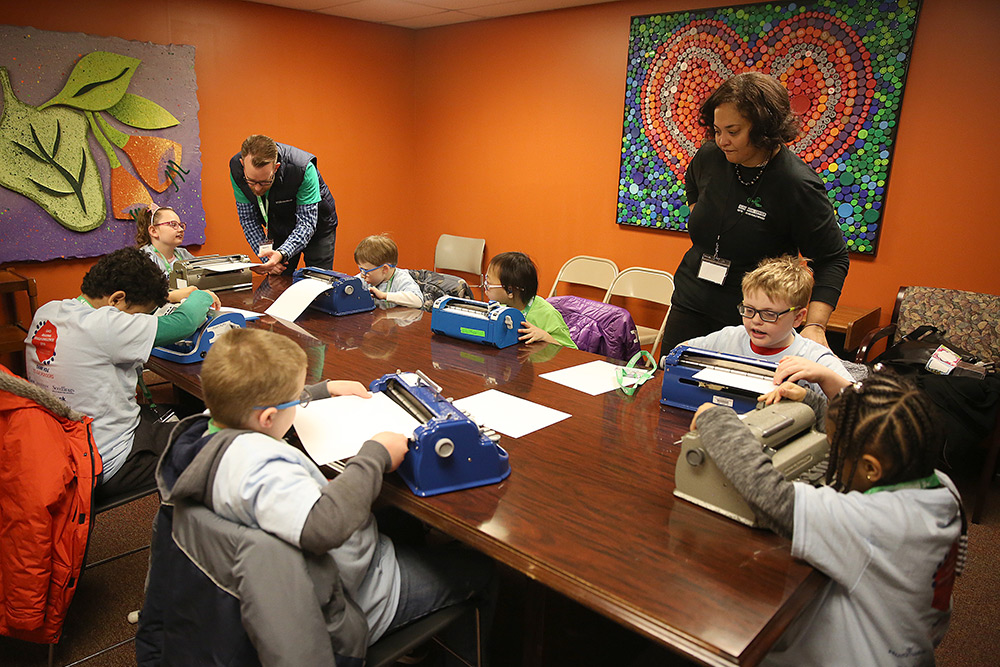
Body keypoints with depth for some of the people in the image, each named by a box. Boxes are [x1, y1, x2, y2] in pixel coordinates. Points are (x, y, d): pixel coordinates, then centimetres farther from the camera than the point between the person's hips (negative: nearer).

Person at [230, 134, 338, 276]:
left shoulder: (303, 168, -35)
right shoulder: (236, 167, -23)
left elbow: (306, 223, -32)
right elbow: (248, 219, -13)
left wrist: (281, 254, -48)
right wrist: (266, 258, -24)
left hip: (317, 228, -3)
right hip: (278, 229, 3)